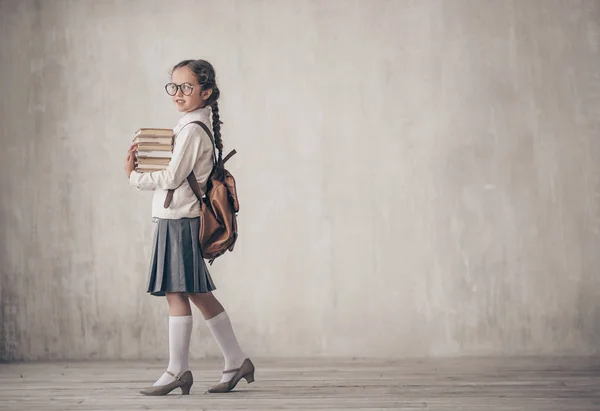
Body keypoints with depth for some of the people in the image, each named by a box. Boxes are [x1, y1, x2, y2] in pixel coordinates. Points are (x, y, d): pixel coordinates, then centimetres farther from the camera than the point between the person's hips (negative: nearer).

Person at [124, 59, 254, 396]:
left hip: (178, 220, -10)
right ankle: (236, 361, 17)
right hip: (184, 219, 10)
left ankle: (178, 370, 2)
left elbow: (172, 177, -17)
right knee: (199, 294, 12)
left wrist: (134, 176, -6)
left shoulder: (191, 129, -14)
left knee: (176, 293, -4)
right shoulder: (200, 126, 16)